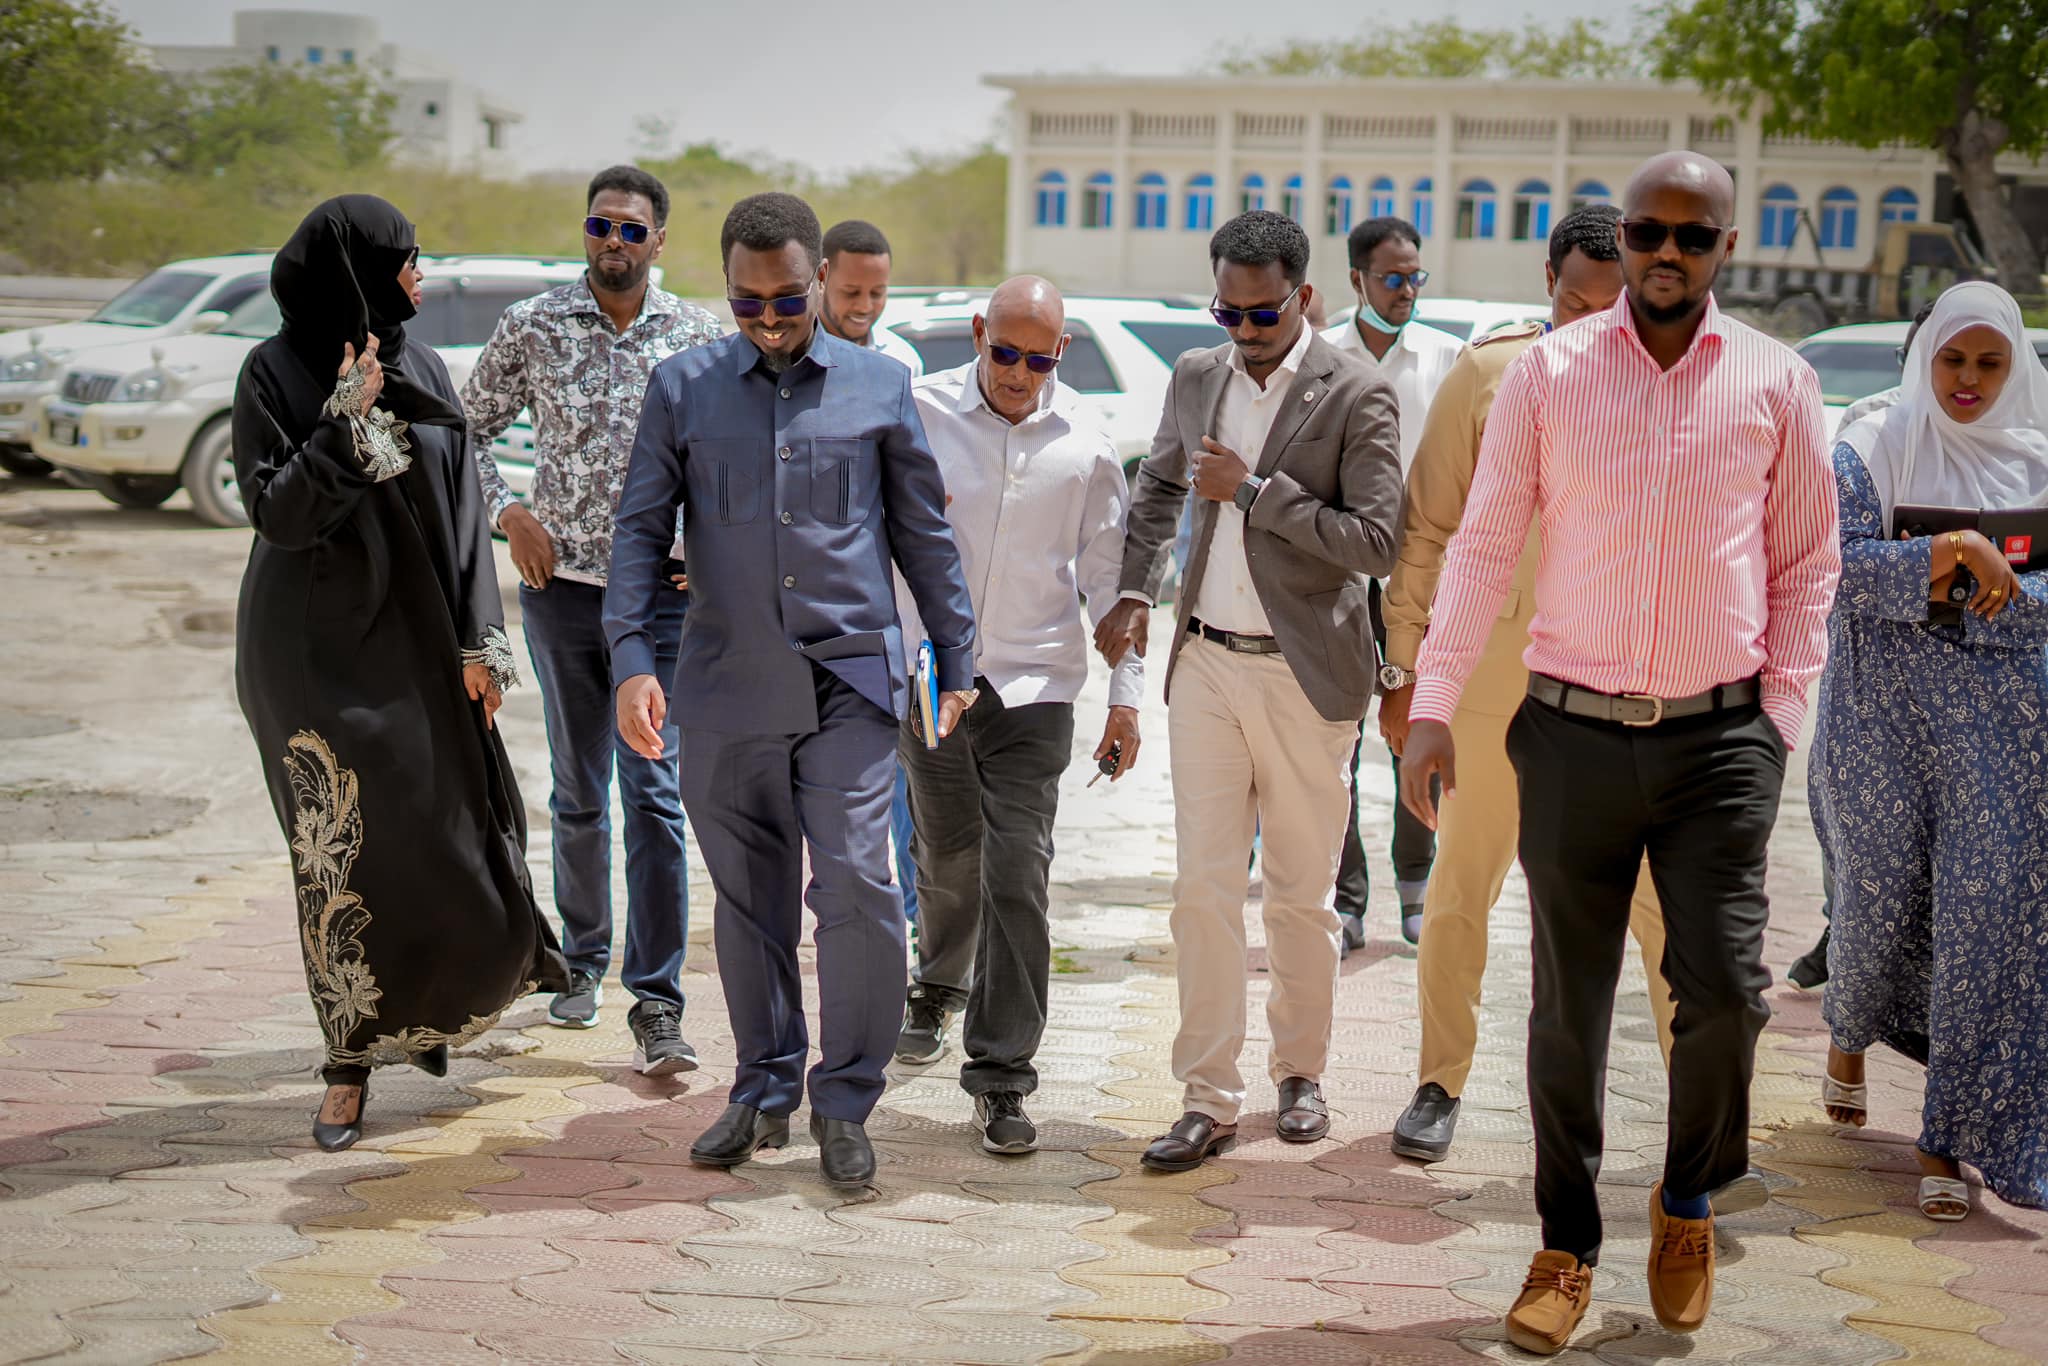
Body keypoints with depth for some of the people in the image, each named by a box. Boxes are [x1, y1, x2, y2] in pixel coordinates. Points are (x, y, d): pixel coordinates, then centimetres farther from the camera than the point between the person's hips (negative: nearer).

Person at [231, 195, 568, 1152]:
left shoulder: (420, 368, 6)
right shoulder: (276, 373, -6)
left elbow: (462, 508, 6)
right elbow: (274, 513, -12)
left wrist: (478, 638, 0)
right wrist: (343, 424, -22)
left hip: (415, 641, 4)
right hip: (315, 648, -4)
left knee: (450, 836, 1)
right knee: (341, 851, -2)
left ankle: (422, 1004, 26)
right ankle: (352, 1058, 10)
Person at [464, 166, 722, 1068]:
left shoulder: (696, 335, 1)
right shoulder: (532, 327, 0)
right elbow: (469, 427, 9)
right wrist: (509, 513, -3)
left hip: (663, 589, -1)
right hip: (562, 582, 1)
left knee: (654, 792, -8)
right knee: (578, 792, 12)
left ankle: (657, 1005, -7)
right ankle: (583, 960, 32)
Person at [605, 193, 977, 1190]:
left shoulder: (879, 386, 6)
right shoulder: (682, 387, 7)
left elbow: (924, 533, 12)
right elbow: (641, 528, 5)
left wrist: (957, 658, 11)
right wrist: (631, 659, -7)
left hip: (850, 678, -1)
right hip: (725, 686, 2)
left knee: (855, 885, -11)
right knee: (747, 900, 9)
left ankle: (844, 1102, 4)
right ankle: (764, 1089, 25)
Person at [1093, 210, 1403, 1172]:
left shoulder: (1355, 395, -7)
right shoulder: (1196, 377, 9)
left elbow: (1378, 543, -15)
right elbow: (1157, 486, 26)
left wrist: (1254, 492, -16)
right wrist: (1134, 590, 15)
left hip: (1305, 675, -4)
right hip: (1205, 662, 4)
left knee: (1301, 894, 8)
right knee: (1204, 886, 0)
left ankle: (1300, 1072, 25)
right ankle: (1209, 1099, 6)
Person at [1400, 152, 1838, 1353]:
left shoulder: (1778, 382, 3)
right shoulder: (1549, 371, 2)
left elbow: (1807, 563, 9)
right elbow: (1483, 544, 4)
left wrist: (1781, 714, 2)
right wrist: (1434, 706, 1)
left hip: (1720, 736, 0)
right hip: (1574, 728, 0)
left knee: (1725, 988, -8)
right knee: (1568, 1005, 7)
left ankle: (1690, 1199, 21)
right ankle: (1568, 1248, 22)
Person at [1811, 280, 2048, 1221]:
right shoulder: (1871, 452, 3)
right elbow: (1845, 561, -10)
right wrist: (1947, 560, -22)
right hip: (1883, 711, -1)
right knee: (1881, 893, 5)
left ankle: (1950, 1137, 2)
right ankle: (1848, 1034, 41)